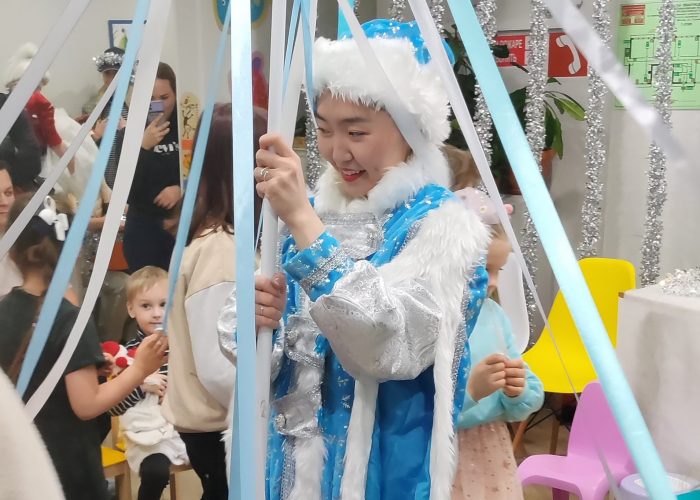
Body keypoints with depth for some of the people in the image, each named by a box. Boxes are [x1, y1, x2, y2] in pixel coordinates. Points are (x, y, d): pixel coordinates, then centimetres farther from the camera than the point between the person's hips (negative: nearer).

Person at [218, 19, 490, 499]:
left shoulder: (443, 221, -14)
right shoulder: (311, 210, 3)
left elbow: (393, 345, -30)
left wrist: (304, 220, -31)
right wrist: (251, 319, -21)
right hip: (291, 457, 5)